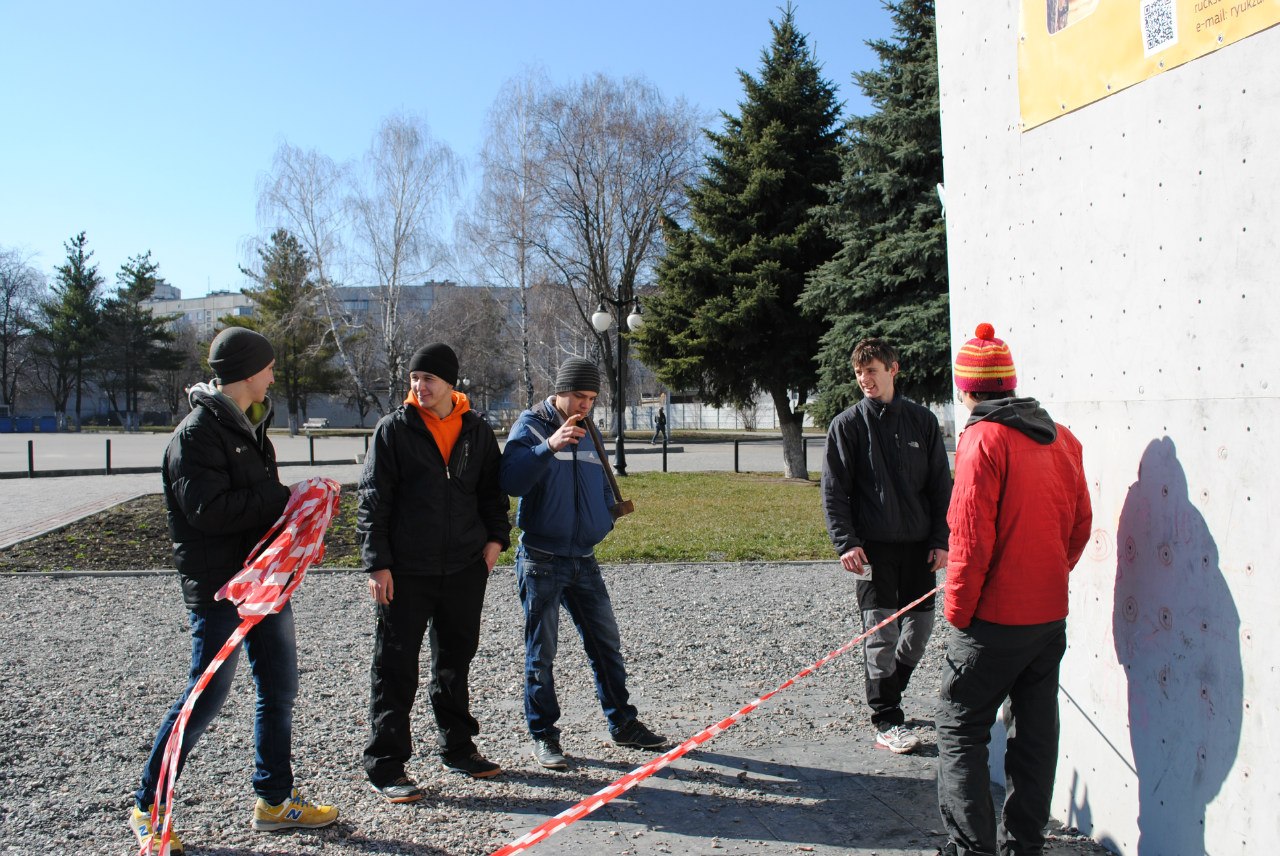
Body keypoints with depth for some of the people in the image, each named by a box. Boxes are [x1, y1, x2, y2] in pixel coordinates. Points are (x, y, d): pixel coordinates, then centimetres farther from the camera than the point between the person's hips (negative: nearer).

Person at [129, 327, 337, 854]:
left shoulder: (247, 426, 14)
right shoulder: (198, 432, -15)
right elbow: (207, 509, -25)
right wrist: (284, 497, -21)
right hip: (218, 587, -9)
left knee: (279, 688, 12)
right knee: (207, 696, -1)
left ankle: (274, 800, 25)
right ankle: (147, 808, 17)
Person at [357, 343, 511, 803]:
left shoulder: (477, 430, 6)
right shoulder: (393, 429, -4)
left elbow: (492, 489, 17)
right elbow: (372, 501, -5)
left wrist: (495, 537, 4)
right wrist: (377, 563, -11)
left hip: (465, 568, 4)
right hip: (406, 573, -4)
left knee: (455, 661, 17)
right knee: (395, 667, 0)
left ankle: (457, 748, 32)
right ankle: (385, 766, 11)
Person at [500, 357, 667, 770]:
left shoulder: (589, 432, 12)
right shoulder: (531, 426, -7)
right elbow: (511, 480, -22)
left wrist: (605, 519, 7)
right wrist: (550, 446, -33)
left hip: (584, 560, 6)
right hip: (541, 560, -6)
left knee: (606, 643, 11)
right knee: (541, 651, 2)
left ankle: (622, 723, 23)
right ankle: (543, 735, 13)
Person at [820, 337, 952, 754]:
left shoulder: (922, 421, 7)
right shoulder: (847, 425, 1)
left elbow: (941, 485, 9)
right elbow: (834, 490, -2)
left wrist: (941, 539, 2)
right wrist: (845, 542, -11)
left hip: (919, 544, 3)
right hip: (873, 545, -3)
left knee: (920, 627, 9)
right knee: (881, 631, -3)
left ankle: (886, 692, 30)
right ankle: (886, 718, 8)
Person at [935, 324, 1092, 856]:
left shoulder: (983, 440, -16)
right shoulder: (1061, 438, 5)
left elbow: (972, 539, -18)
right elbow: (1080, 524, 12)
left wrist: (957, 611, -8)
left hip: (994, 618, -7)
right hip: (1051, 614, 7)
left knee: (960, 731, 4)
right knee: (1035, 732, 15)